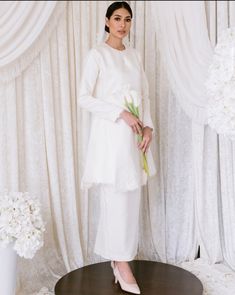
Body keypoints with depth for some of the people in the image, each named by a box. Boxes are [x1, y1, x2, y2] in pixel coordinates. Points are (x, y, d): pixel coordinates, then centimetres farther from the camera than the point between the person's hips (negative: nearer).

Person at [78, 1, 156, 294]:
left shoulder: (134, 55, 14)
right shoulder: (97, 54, -4)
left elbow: (144, 95, 15)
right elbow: (84, 98, -10)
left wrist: (148, 127, 1)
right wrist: (121, 113, -16)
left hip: (133, 135, 6)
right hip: (110, 135, -6)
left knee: (131, 200, 8)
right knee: (116, 200, -4)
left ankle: (118, 259, 21)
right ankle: (122, 264, 8)